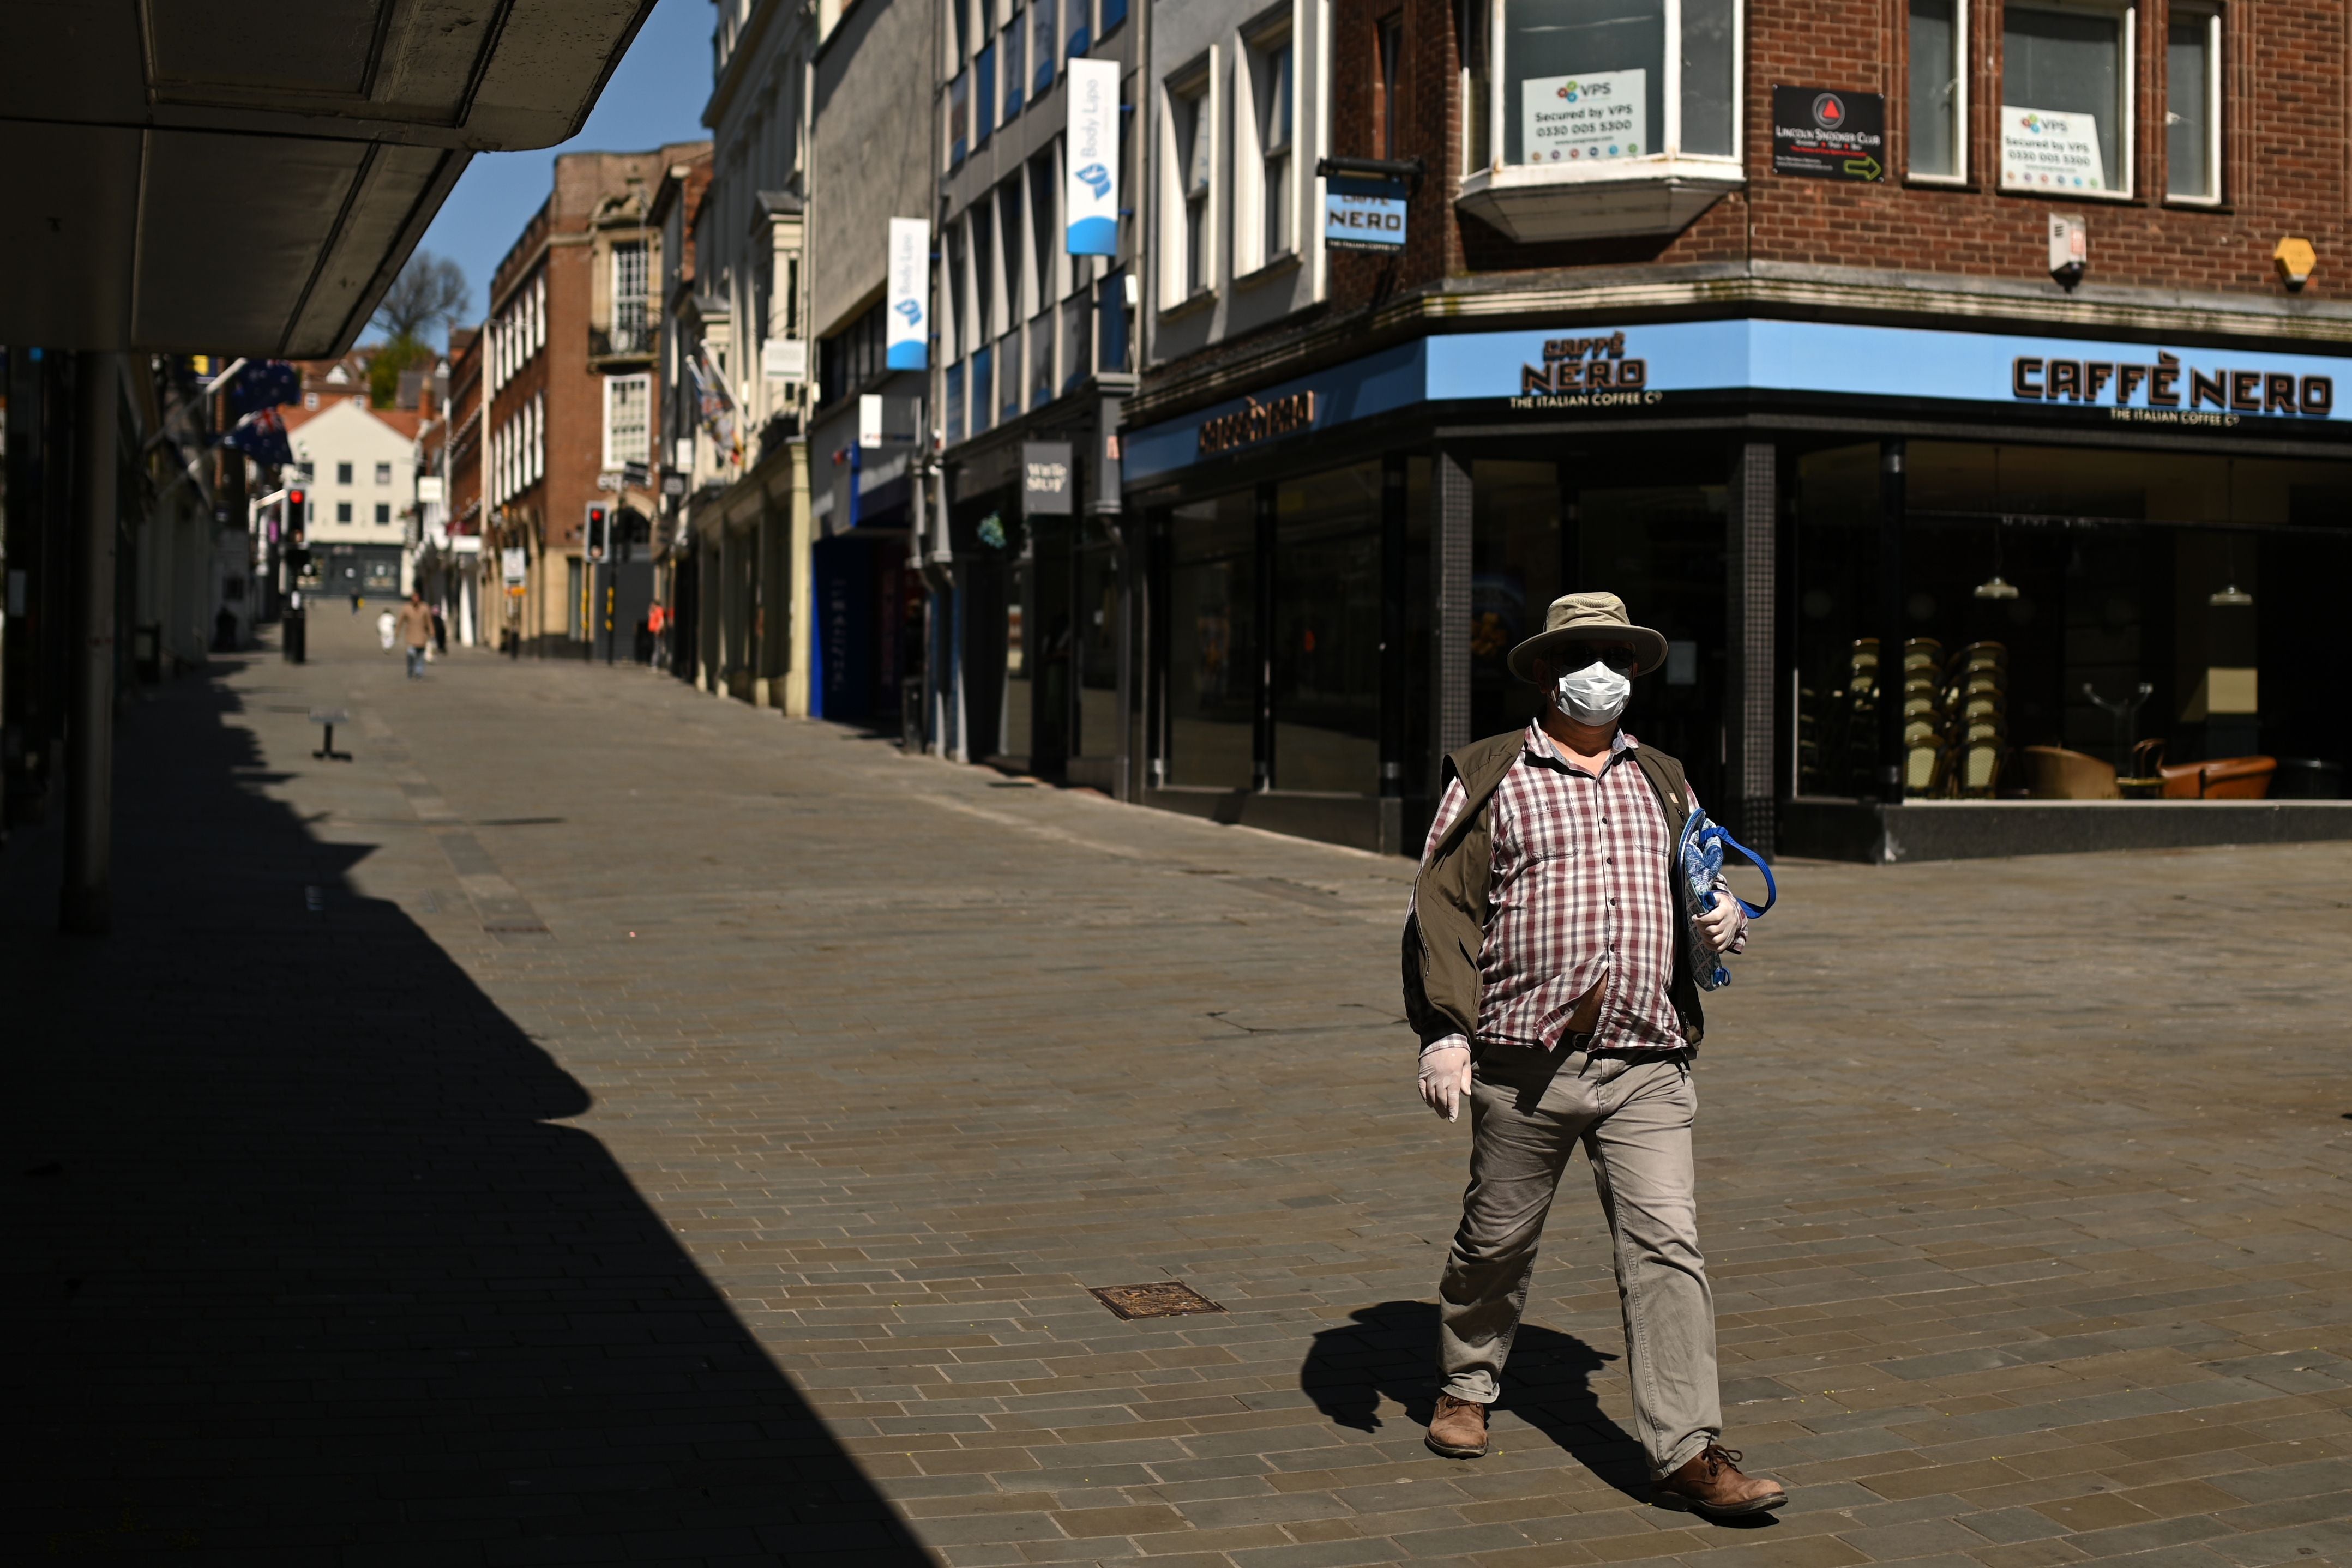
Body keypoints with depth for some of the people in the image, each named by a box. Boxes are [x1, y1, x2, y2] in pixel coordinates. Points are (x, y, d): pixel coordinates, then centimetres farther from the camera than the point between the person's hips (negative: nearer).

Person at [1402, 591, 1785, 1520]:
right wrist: (1444, 1032, -10)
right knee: (1497, 1239, 10)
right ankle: (1467, 1389, 34)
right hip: (1525, 1060, -2)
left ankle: (1687, 1452, -4)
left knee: (1666, 1244, -6)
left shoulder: (1664, 785, 17)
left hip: (1646, 1066, 2)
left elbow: (1711, 889, 28)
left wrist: (1728, 921, 3)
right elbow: (1442, 908, 0)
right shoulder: (1488, 778, 4)